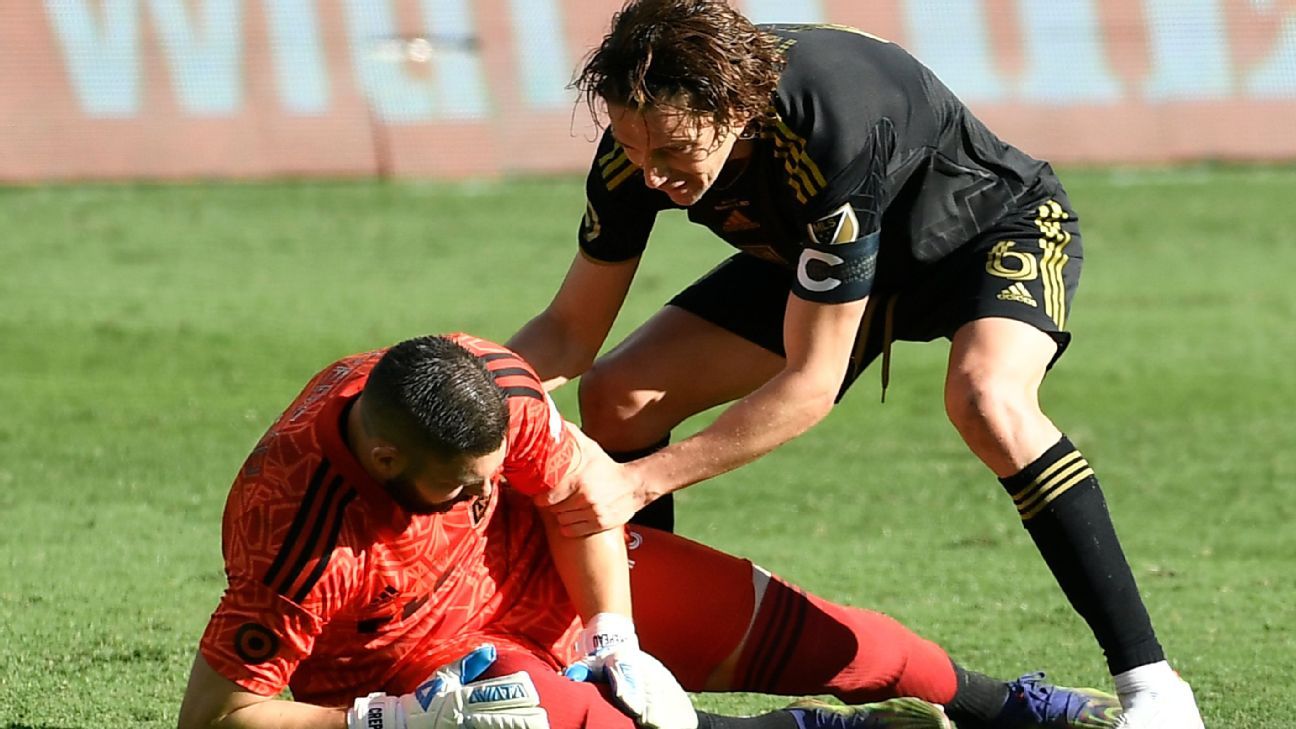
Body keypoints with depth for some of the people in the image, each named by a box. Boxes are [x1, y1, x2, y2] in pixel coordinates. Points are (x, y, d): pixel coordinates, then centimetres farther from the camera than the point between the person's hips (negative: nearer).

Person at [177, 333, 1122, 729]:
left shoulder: (487, 381, -25)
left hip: (545, 573, 5)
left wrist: (615, 641, -13)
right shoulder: (303, 545, -39)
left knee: (795, 633, 3)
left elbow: (575, 485, -6)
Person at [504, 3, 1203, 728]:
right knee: (618, 399, -6)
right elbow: (571, 330, -12)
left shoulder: (833, 132, -42)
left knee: (986, 401, -37)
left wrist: (641, 481, -40)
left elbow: (812, 384, -36)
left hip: (1001, 226, -6)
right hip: (818, 258, 7)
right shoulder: (639, 145, -25)